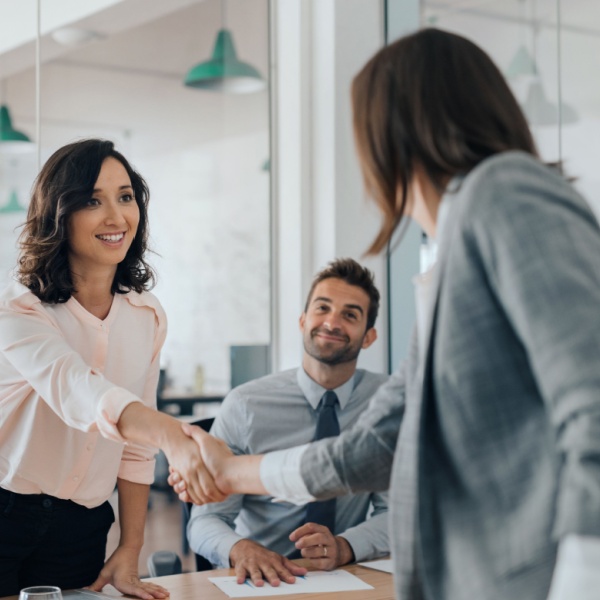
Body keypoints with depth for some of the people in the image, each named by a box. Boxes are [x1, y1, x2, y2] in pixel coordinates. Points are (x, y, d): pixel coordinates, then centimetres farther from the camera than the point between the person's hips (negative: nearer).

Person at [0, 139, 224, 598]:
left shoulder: (147, 317, 4)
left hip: (82, 531, 4)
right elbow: (80, 393, -34)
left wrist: (131, 551, 2)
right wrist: (175, 437, -50)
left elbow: (136, 447, 8)